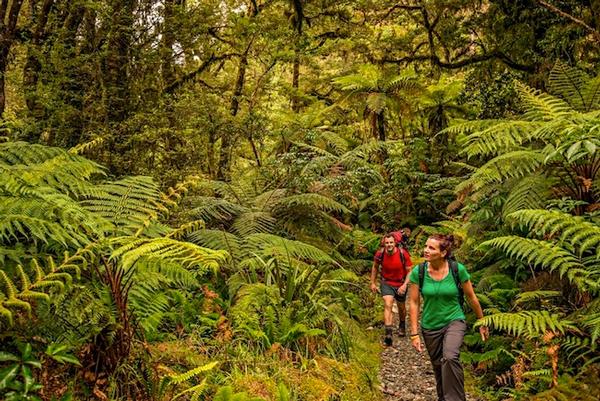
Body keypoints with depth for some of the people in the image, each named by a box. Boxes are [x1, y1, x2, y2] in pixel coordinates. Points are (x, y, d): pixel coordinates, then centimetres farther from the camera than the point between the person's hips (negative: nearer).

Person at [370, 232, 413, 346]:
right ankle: (388, 334, -25)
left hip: (400, 284, 0)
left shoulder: (403, 254, -21)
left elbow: (409, 271, -12)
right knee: (388, 305, -20)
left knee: (401, 307, 19)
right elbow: (375, 267, 4)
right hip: (386, 283, 0)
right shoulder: (380, 254, -16)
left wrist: (405, 285, -23)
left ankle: (402, 325, 50)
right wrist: (373, 283, 6)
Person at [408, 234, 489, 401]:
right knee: (439, 367, 16)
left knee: (450, 358, -29)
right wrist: (414, 334, -7)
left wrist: (482, 323, 8)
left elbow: (472, 298, -2)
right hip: (430, 326, 2)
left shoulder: (458, 269, -15)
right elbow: (413, 303, -7)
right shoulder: (418, 272, -13)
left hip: (454, 321, -2)